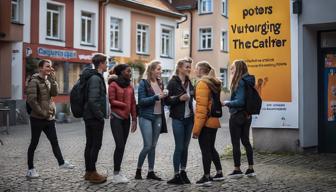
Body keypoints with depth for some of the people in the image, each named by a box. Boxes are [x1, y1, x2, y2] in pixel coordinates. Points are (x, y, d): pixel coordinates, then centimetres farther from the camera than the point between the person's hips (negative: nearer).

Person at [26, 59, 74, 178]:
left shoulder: (48, 80, 12)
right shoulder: (34, 81, -12)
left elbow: (54, 93, -1)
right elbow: (31, 100, -18)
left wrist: (52, 79, -8)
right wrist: (42, 113, -15)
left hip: (49, 118, 7)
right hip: (37, 118, -7)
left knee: (54, 141, 13)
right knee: (34, 143, 2)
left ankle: (61, 162, 22)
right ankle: (30, 169, 10)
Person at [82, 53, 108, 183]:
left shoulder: (95, 77, 15)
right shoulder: (95, 78, -16)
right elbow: (92, 100, -24)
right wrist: (100, 115, -17)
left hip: (89, 116, 10)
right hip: (95, 118, -10)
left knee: (90, 144, 13)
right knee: (96, 145, -4)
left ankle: (88, 172, 19)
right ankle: (92, 173, 2)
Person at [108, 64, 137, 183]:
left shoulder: (130, 86, 11)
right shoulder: (113, 84, -6)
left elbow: (133, 103, 10)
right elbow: (112, 101, -10)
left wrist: (134, 119, 5)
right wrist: (125, 105, -8)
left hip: (126, 119, 6)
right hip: (116, 118, -6)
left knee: (122, 146, 7)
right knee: (120, 145, -11)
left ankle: (118, 171, 15)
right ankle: (116, 174, -5)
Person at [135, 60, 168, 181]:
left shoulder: (160, 83, 10)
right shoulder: (144, 83, -8)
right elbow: (141, 101, -13)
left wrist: (164, 97, -2)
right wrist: (156, 97, -20)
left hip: (158, 117, 6)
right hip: (146, 117, -6)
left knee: (153, 146, 8)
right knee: (148, 146, -7)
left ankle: (151, 172, 14)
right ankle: (138, 170, 10)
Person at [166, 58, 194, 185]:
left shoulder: (189, 82, 11)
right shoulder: (173, 82, -7)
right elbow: (167, 101, -9)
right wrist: (180, 98, -20)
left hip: (189, 118, 6)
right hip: (178, 119, -6)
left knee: (185, 147, 10)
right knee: (179, 147, -3)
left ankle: (183, 172, 20)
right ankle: (176, 175, 5)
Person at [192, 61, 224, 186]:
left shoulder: (202, 84, -14)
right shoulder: (214, 83, 12)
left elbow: (201, 108, -20)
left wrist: (196, 128, -19)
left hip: (205, 122, -9)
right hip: (214, 121, 9)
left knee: (205, 149, -1)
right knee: (211, 148, 19)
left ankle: (206, 177, 5)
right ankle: (219, 173, 26)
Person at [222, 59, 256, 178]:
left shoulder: (240, 82, -18)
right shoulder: (248, 82, 8)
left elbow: (240, 101, -23)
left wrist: (227, 103, -10)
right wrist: (230, 103, 14)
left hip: (237, 116, -9)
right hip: (247, 116, 9)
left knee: (235, 143, 2)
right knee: (246, 141, 15)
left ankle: (237, 170, 9)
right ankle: (250, 169, 19)